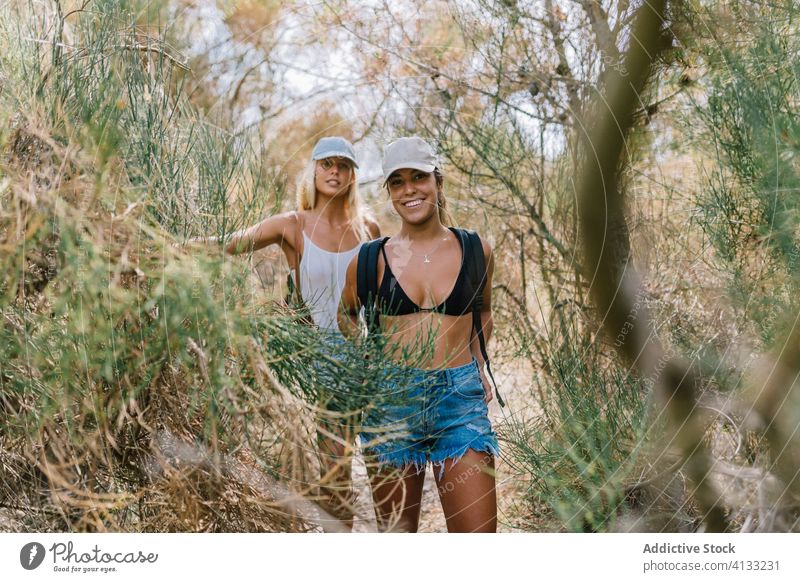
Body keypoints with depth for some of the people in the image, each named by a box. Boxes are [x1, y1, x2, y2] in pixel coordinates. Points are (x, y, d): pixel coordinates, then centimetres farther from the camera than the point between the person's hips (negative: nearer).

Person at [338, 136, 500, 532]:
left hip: (461, 401, 0)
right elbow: (347, 314, 19)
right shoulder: (372, 258, 3)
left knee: (478, 532, -5)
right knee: (396, 530, 10)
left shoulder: (475, 250, 5)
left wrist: (479, 367, 8)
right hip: (391, 402, 0)